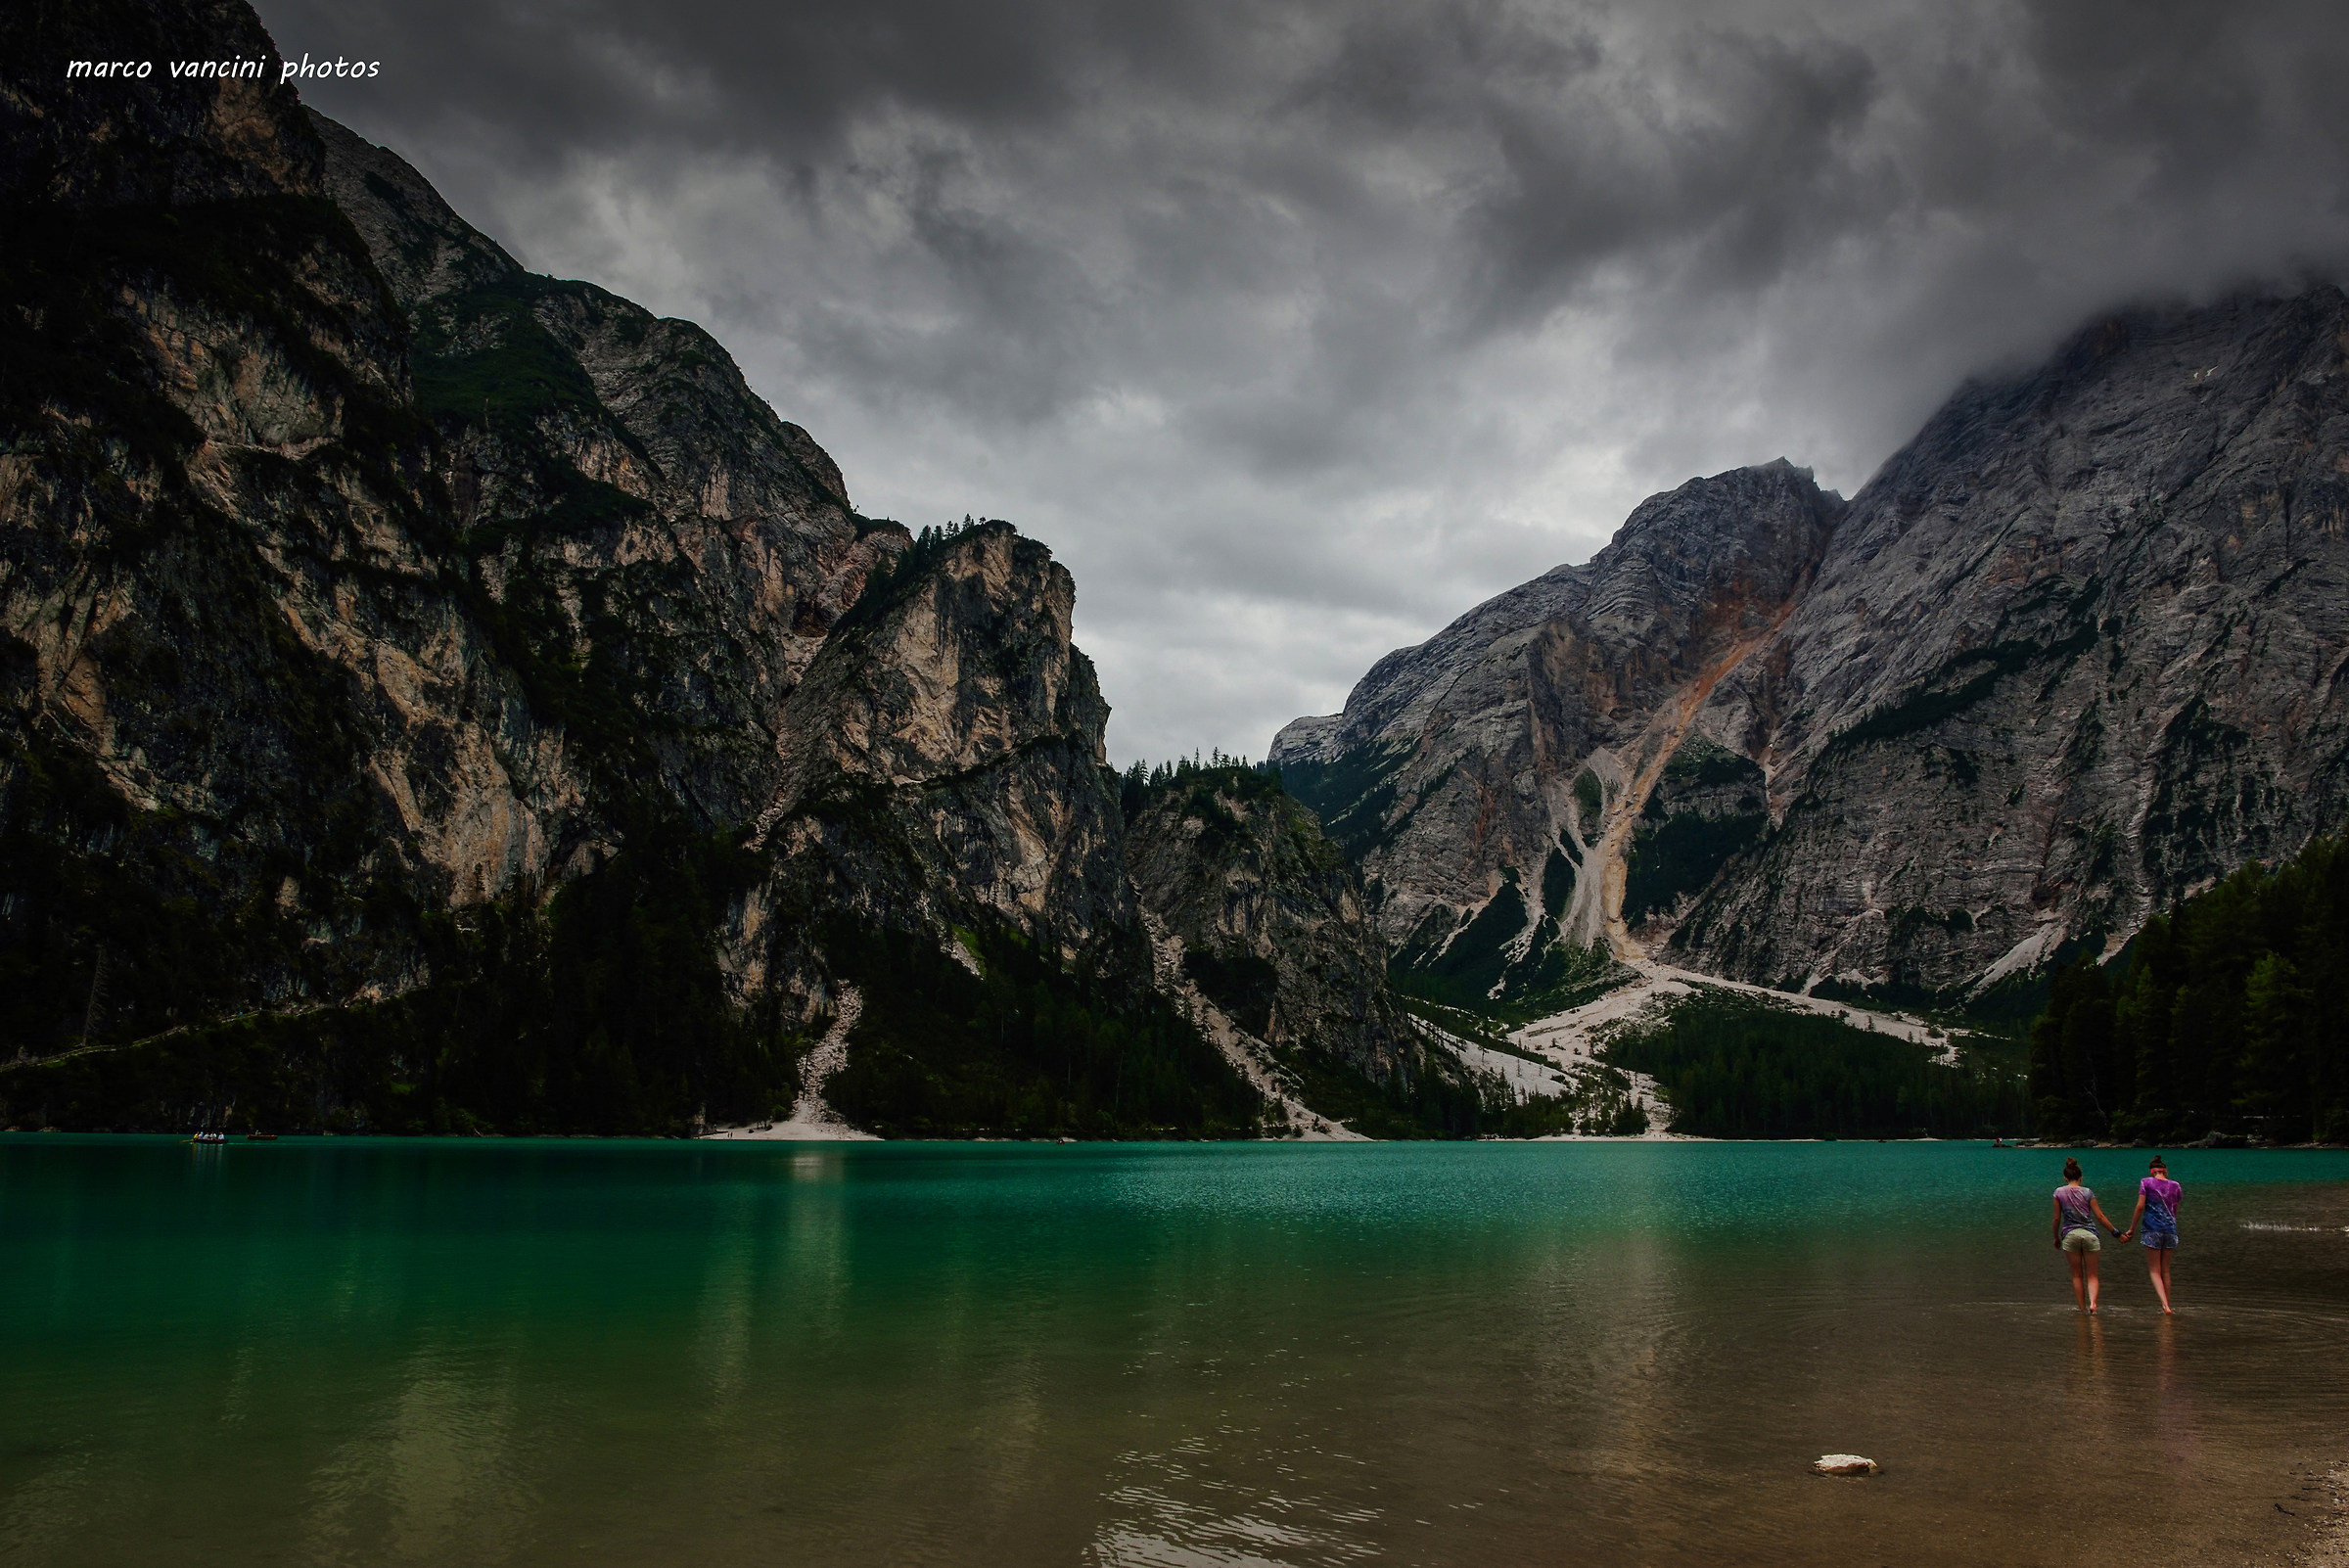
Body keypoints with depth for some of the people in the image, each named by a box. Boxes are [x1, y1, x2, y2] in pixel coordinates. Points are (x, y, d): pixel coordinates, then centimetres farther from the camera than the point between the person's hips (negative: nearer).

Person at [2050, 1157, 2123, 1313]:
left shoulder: (2059, 1192, 2)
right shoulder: (2087, 1192, 1)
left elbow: (2057, 1218, 4)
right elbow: (2099, 1216, 1)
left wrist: (2056, 1237, 16)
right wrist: (2115, 1231, 10)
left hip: (2070, 1235, 0)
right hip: (2089, 1234, 0)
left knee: (2077, 1275, 10)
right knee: (2092, 1275, 7)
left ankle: (2082, 1309, 11)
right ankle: (2092, 1302, -16)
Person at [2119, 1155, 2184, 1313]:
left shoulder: (2146, 1182, 0)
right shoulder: (2175, 1186, 9)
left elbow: (2140, 1206, -5)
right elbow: (2175, 1211, 14)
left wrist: (2132, 1229, 1)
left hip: (2152, 1229, -3)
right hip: (2171, 1229, 3)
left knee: (2154, 1270, 0)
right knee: (2165, 1270, 15)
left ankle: (2165, 1305, -18)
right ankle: (2168, 1305, 18)